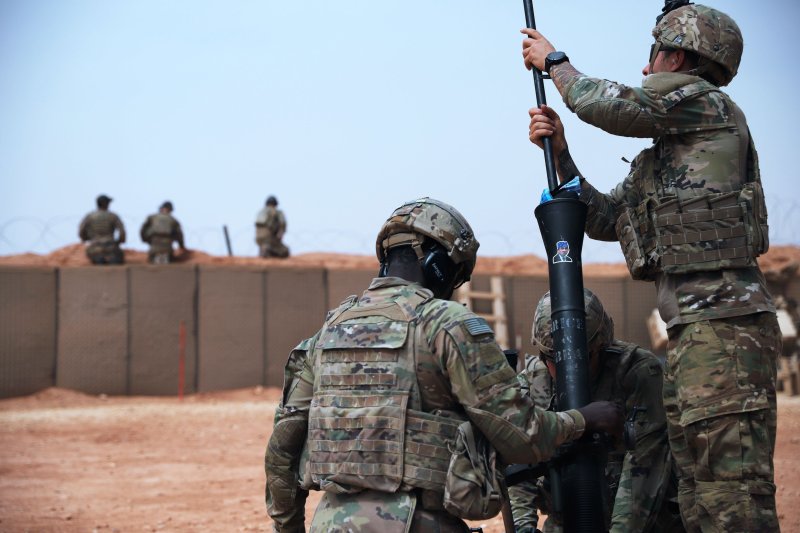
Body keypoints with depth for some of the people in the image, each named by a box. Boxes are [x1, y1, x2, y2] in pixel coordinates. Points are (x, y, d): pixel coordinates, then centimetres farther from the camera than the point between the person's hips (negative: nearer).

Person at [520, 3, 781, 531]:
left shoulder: (708, 104, -2)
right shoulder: (658, 157, 24)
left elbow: (606, 104, -5)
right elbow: (603, 219, 26)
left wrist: (554, 61, 13)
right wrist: (560, 152, 15)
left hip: (724, 326, -10)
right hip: (689, 333, 10)